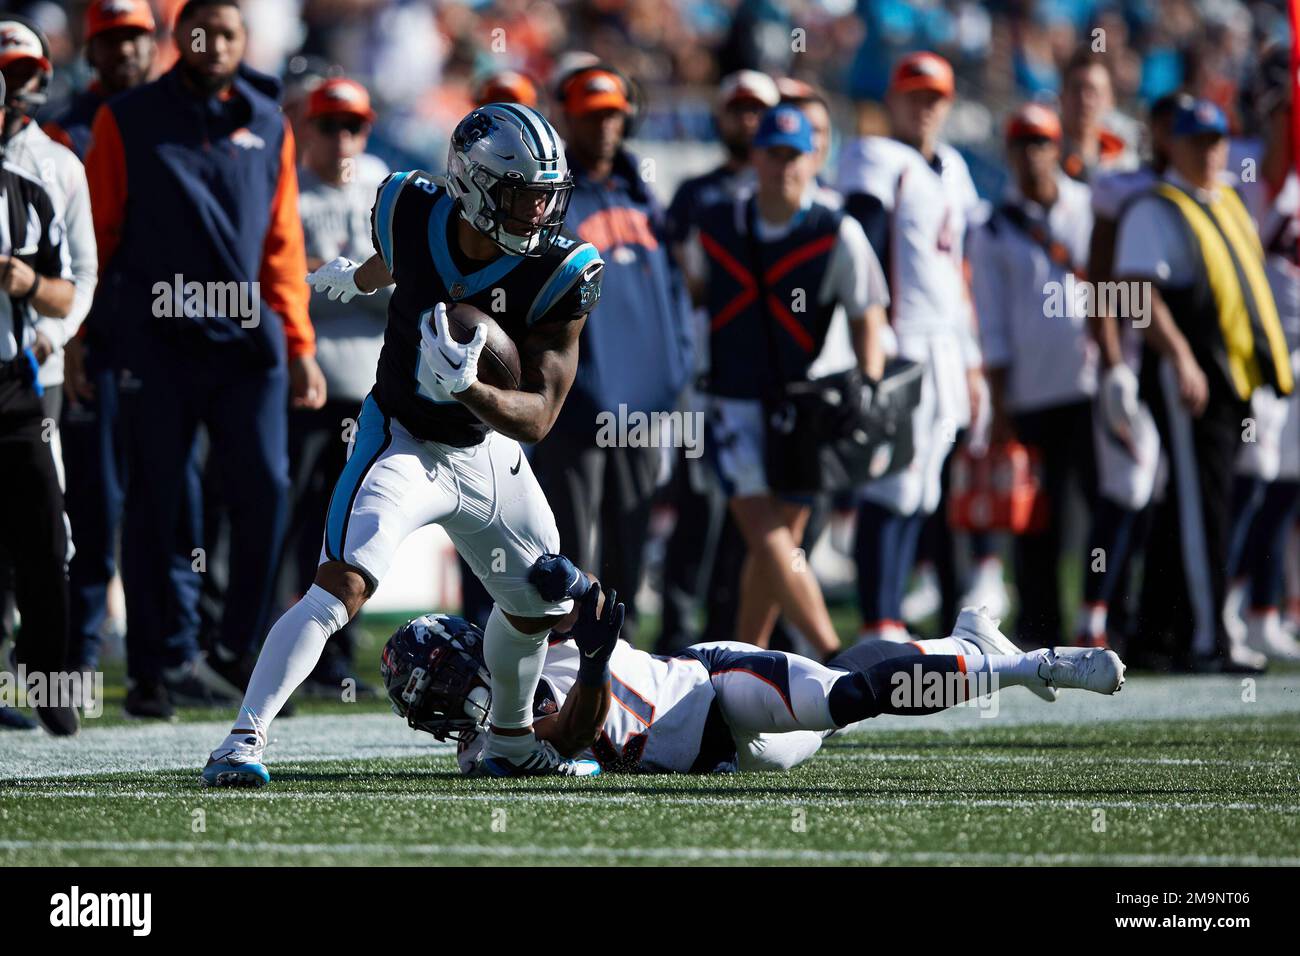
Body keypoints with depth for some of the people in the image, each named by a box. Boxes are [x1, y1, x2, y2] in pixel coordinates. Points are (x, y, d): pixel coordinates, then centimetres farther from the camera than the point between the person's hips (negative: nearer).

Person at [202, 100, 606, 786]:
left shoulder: (559, 276, -21)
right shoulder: (412, 215, -20)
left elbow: (537, 418, -24)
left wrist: (468, 389, -45)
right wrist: (358, 277, 32)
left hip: (488, 450, 3)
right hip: (401, 441, -3)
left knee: (541, 605, 16)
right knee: (343, 585, -24)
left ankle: (510, 743, 44)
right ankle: (243, 741, -25)